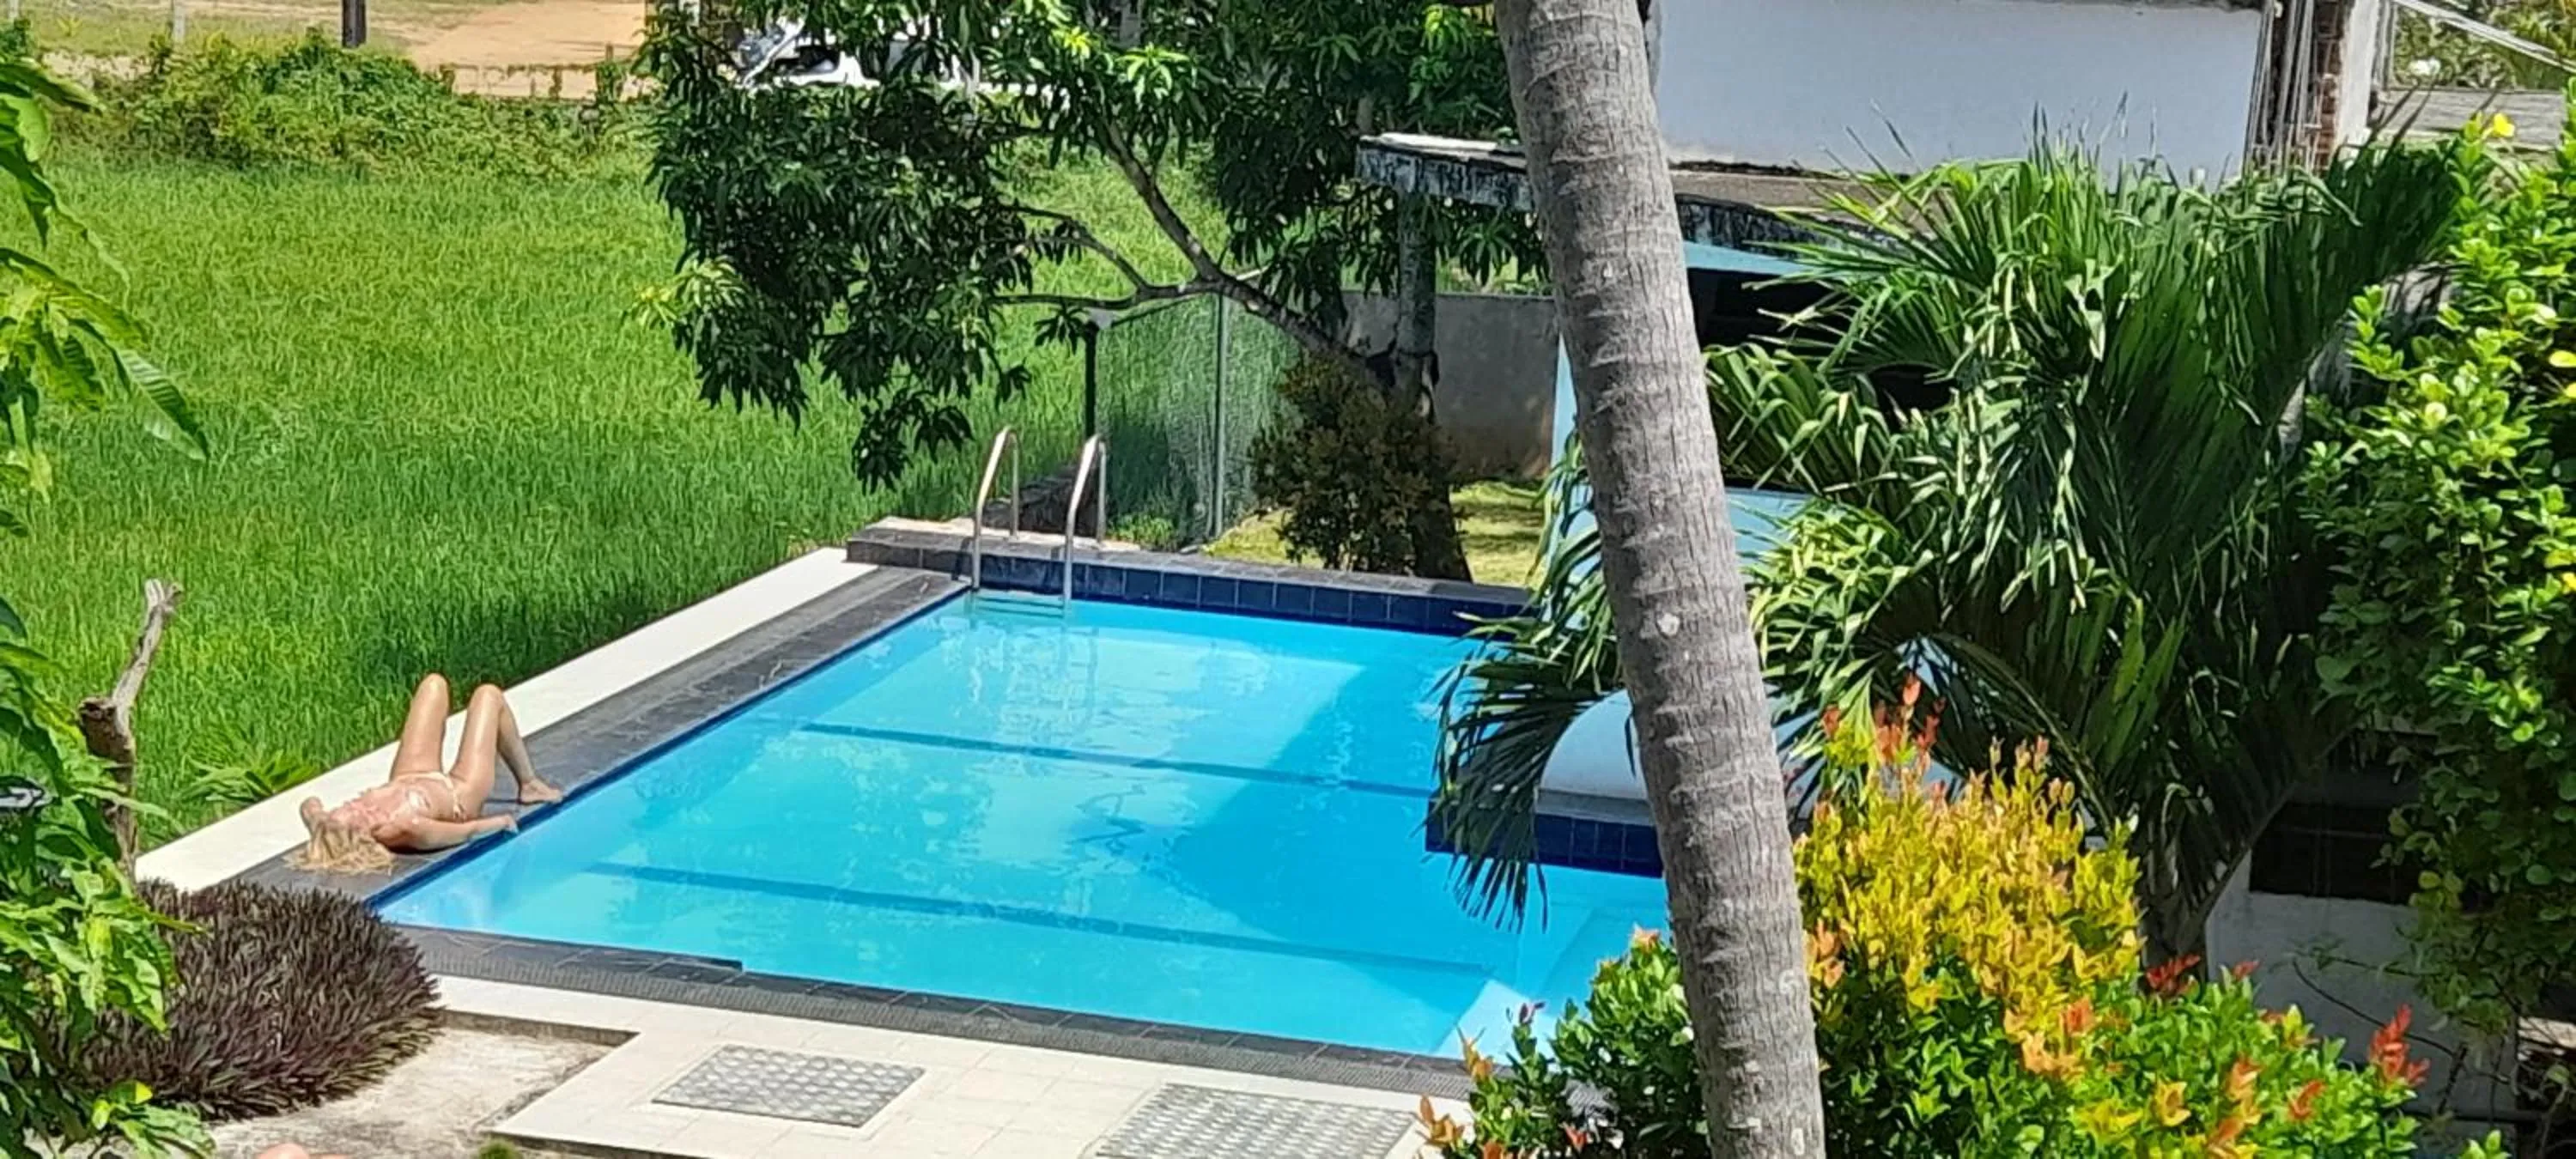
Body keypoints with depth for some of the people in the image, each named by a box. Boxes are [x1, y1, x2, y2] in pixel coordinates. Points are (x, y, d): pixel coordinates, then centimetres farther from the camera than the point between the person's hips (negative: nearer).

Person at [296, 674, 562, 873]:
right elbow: (467, 831, -33)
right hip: (459, 796, -5)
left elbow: (310, 803, -11)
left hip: (407, 780, 5)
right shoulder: (407, 829, -48)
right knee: (488, 695, 15)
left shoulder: (327, 829, -35)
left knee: (434, 684, 19)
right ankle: (529, 785, 38)